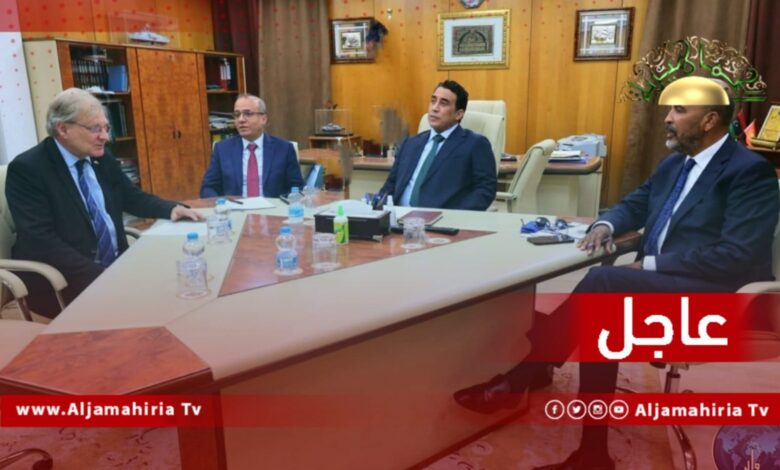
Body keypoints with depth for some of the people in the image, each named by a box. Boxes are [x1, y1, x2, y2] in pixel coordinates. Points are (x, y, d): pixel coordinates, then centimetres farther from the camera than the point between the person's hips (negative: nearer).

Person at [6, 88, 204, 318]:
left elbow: (132, 197, 18)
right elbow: (41, 242, -21)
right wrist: (102, 276, -29)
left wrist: (172, 209, -3)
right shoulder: (27, 169, -12)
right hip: (60, 281, -7)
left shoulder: (101, 158, 7)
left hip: (116, 264, 7)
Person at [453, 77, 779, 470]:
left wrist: (652, 265, -19)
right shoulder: (674, 163, 16)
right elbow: (636, 203, 25)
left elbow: (737, 257, -20)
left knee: (602, 282, -30)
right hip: (660, 282, 8)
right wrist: (606, 225, 1)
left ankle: (515, 382, -22)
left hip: (712, 294, -8)